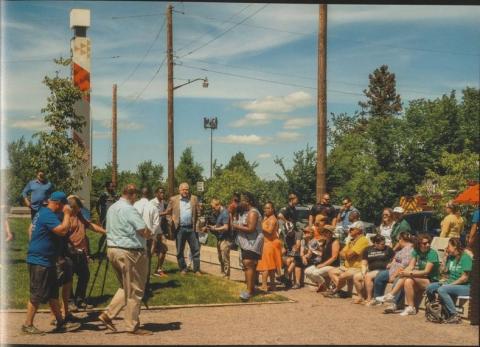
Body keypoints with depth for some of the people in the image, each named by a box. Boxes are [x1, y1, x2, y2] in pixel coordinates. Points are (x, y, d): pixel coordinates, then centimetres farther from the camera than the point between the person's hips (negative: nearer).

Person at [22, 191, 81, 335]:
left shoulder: (42, 212, 13)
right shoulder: (48, 215, -19)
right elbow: (63, 230, -29)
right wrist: (67, 213, -17)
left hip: (46, 261, 11)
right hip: (40, 261, -11)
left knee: (53, 293, 13)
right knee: (37, 295, -3)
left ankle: (61, 323, 19)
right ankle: (28, 325, 6)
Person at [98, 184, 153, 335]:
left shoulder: (112, 208, 11)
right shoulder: (129, 210, -17)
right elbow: (144, 231, -21)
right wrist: (150, 234, 2)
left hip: (112, 249, 9)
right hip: (129, 252, -9)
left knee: (125, 287, 21)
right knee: (134, 291, 3)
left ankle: (108, 315, 13)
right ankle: (132, 326, 10)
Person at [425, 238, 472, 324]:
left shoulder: (465, 257, -14)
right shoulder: (451, 257, 11)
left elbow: (465, 278, -19)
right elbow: (444, 271, 12)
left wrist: (450, 284, -19)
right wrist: (446, 257, 7)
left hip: (465, 286, -8)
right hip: (451, 283, 8)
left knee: (442, 290, -32)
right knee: (430, 287, -6)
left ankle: (455, 316, -24)